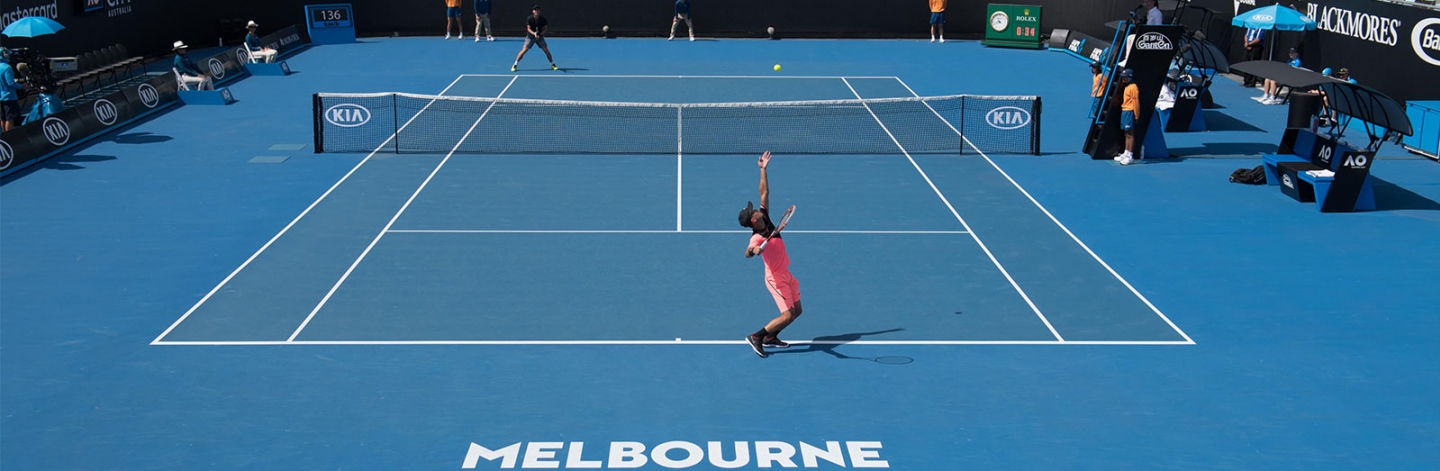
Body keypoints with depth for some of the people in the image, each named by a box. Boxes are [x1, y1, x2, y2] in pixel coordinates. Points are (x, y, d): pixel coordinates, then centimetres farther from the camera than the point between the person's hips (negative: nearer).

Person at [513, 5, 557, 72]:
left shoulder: (542, 19, -12)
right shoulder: (529, 19, -16)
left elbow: (544, 29, -5)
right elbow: (528, 29, -18)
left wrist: (540, 34, -24)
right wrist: (534, 33, -37)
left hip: (540, 36, 2)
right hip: (530, 37, -2)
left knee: (546, 50, -5)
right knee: (524, 50, -11)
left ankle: (552, 65, 13)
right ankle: (515, 65, -3)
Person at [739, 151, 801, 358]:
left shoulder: (765, 219, -3)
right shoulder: (757, 237, -26)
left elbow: (764, 192, 3)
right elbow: (747, 253, -46)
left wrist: (763, 169, 2)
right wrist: (753, 250, -67)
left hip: (785, 274, 9)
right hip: (776, 278, -9)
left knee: (797, 311, 14)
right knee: (788, 315, -10)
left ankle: (770, 337, 25)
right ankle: (756, 337, -2)